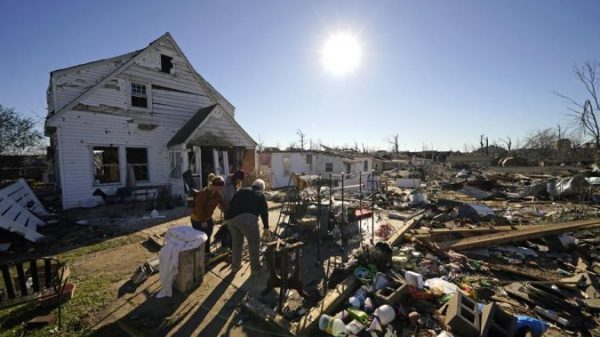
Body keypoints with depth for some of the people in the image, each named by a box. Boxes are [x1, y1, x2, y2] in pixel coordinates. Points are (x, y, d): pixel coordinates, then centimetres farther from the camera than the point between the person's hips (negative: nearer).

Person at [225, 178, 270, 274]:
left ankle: (235, 266, 38)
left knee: (236, 242, 24)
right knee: (254, 242, 11)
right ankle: (255, 268, 17)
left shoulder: (241, 191, 31)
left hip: (230, 218, 6)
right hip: (246, 218, -5)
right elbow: (264, 212, 11)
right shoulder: (260, 195, 19)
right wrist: (266, 228, 15)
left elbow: (231, 205, 27)